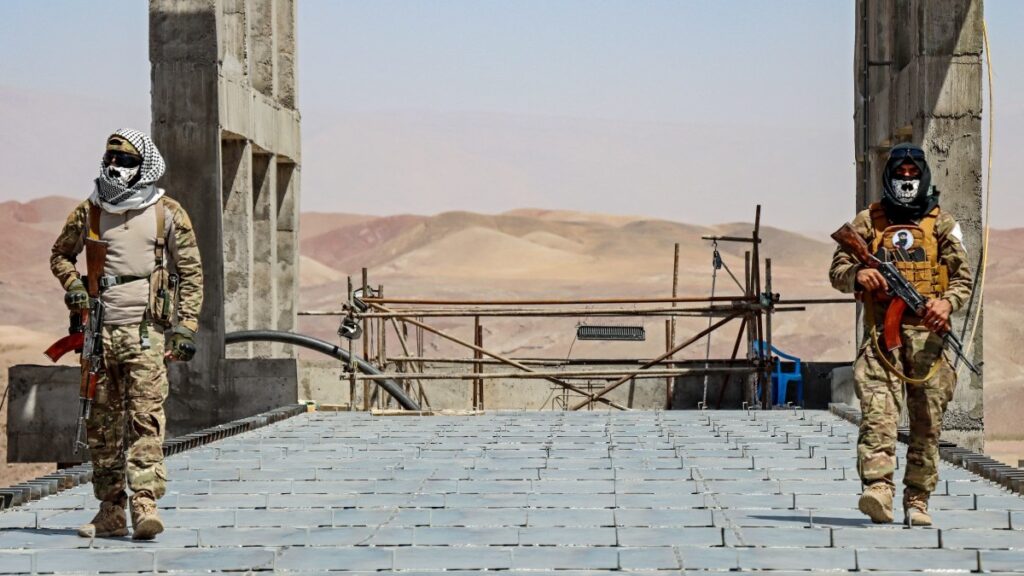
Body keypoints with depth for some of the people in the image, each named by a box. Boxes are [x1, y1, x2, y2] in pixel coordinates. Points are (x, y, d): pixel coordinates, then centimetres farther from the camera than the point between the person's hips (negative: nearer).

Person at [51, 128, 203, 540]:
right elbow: (60, 254, 24)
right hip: (100, 331, 3)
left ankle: (145, 505, -17)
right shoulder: (88, 212, 9)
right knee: (102, 424, 5)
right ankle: (110, 512, 12)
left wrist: (186, 327, -2)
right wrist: (72, 284, 3)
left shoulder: (167, 213, 3)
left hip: (146, 331, -3)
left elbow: (191, 272, 5)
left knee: (145, 419, -13)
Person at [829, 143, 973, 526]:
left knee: (927, 420, 1)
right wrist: (857, 275, -14)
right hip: (881, 330, -1)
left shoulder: (942, 224, 14)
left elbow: (963, 276, 8)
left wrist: (947, 302, -14)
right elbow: (837, 270, 11)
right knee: (877, 411, -19)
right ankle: (878, 489, -30)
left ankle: (917, 500, 8)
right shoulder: (867, 221, 14)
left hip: (927, 331, 1)